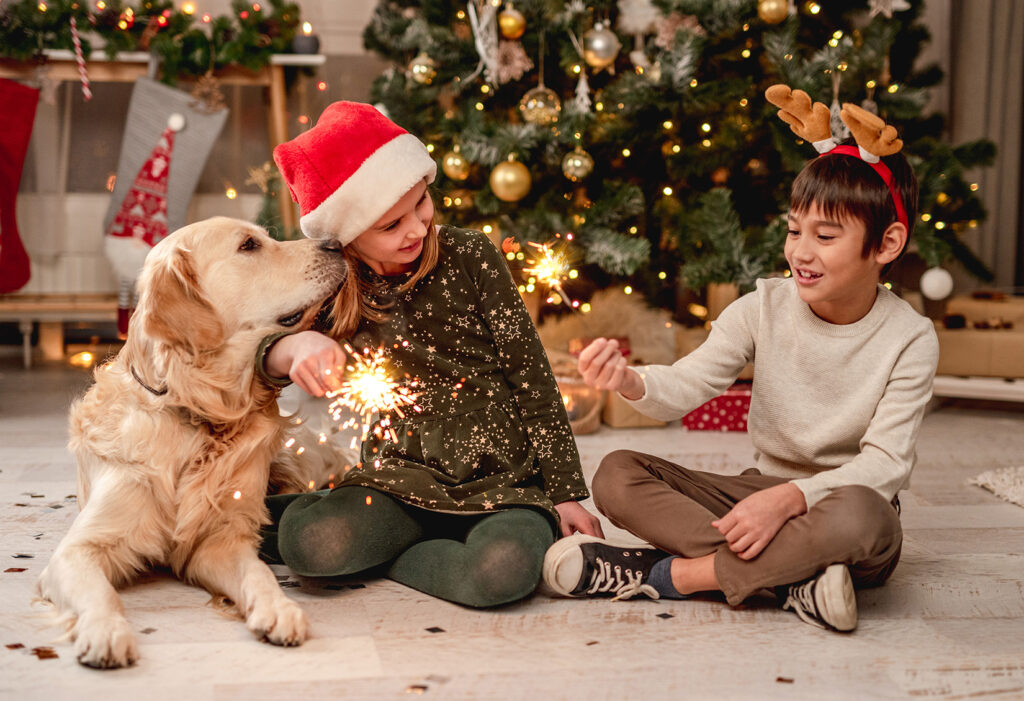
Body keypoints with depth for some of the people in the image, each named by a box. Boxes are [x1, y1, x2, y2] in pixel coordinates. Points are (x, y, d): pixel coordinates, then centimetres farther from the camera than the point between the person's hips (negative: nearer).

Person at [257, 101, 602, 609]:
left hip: (504, 483, 0)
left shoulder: (468, 257, -6)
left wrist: (564, 495, -4)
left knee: (504, 569, -34)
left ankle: (380, 556, -7)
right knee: (310, 542, -31)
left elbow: (532, 377, -4)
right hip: (402, 482, 1)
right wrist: (295, 345, -31)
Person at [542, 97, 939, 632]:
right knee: (617, 475, -16)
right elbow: (688, 383, -13)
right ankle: (793, 581, -27)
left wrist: (791, 496, -31)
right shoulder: (764, 308, -4)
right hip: (761, 489, 3)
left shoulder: (909, 340, -11)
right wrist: (631, 383, -36)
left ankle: (662, 574, -27)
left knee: (859, 516, -41)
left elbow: (886, 463, -16)